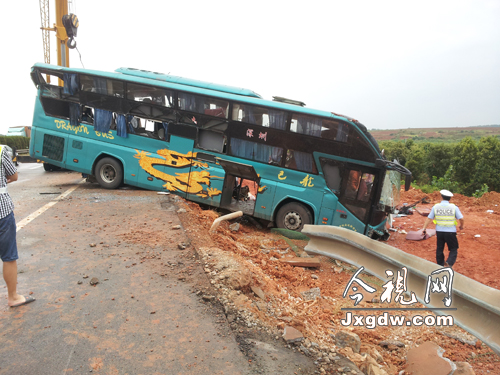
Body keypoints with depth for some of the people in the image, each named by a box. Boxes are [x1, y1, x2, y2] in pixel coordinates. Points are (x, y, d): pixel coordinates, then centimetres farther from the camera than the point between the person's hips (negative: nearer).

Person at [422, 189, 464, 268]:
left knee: (439, 249, 15)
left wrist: (424, 228, 5)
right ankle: (449, 263, -13)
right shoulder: (454, 207, -6)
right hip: (450, 232, -2)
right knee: (453, 249, 9)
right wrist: (461, 226, 16)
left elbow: (429, 218, -1)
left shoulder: (435, 207, -2)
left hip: (439, 231, 2)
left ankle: (440, 265, 21)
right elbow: (461, 218, -5)